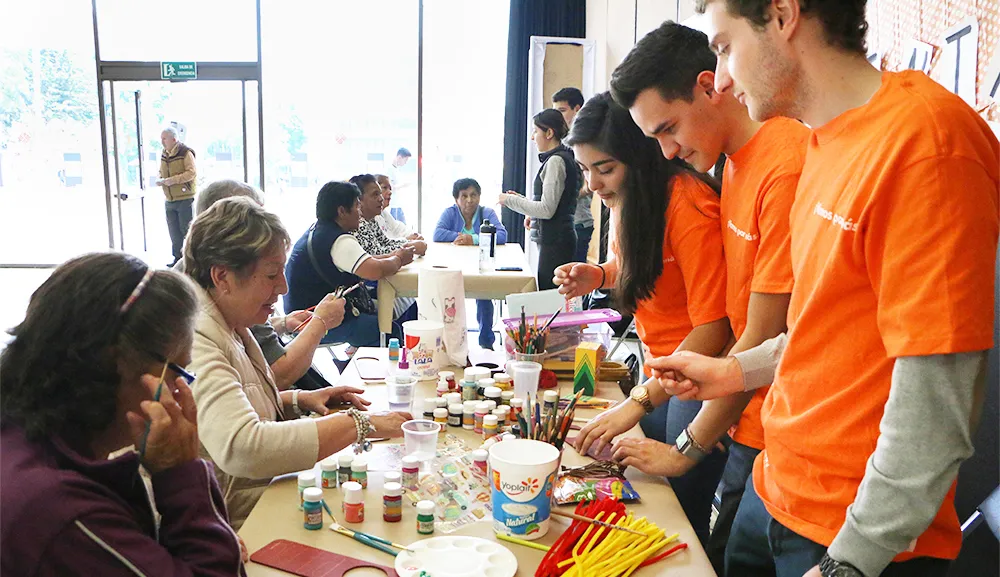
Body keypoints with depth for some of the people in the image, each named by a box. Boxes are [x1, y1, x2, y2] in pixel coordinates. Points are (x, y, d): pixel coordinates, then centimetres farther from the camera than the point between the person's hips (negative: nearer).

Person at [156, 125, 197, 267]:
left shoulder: (185, 153, -11)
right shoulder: (164, 155, 12)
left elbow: (192, 173, -18)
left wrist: (173, 180, -23)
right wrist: (160, 180, 1)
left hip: (185, 198, -7)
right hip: (169, 200, 7)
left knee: (186, 229, -2)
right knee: (174, 232, 11)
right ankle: (177, 258, 21)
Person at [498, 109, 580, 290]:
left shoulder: (555, 161, -13)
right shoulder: (564, 158, 17)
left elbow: (547, 209, -18)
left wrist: (511, 200, -8)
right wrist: (520, 199, 16)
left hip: (554, 241, -10)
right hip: (555, 237, 10)